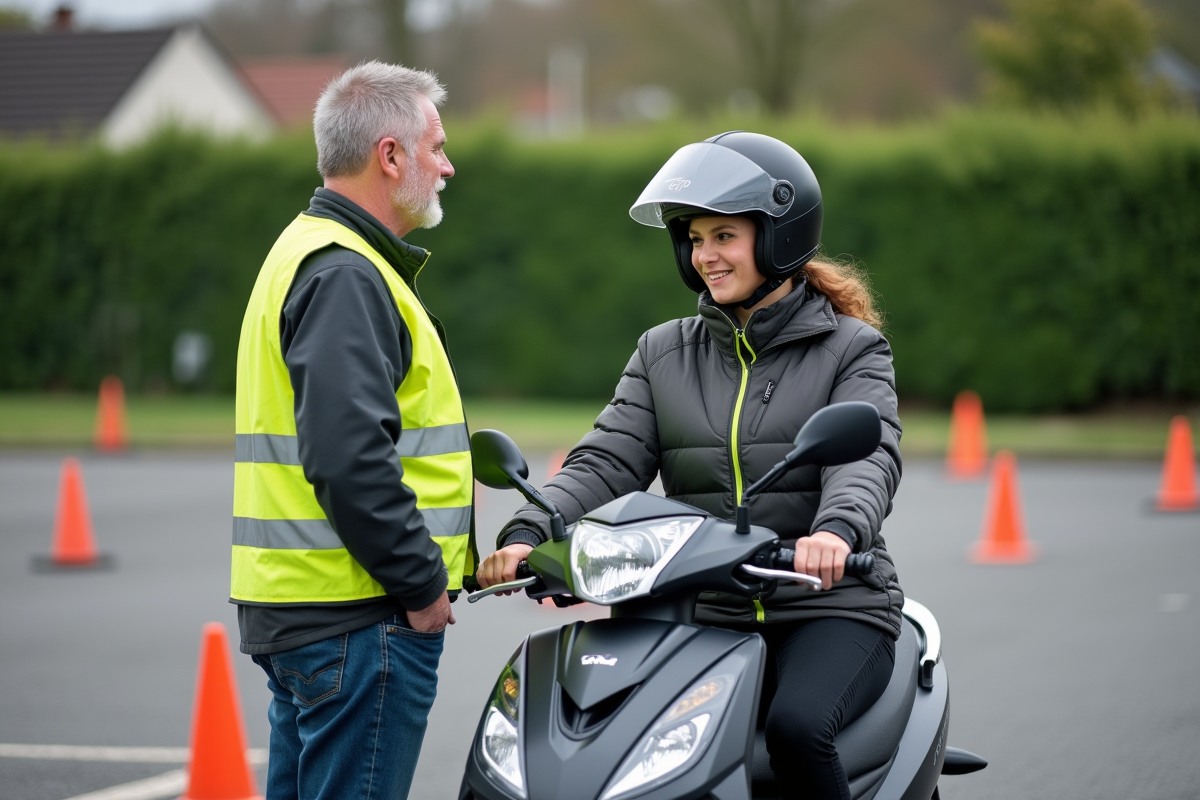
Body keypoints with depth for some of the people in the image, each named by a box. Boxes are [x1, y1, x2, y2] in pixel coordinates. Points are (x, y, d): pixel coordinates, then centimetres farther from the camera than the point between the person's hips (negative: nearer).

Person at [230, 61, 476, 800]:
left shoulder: (312, 254, 20)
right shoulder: (345, 275, -15)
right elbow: (348, 456, -25)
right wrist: (421, 583, -17)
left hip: (298, 603, 11)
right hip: (360, 617, -11)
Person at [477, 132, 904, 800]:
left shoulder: (851, 349, 4)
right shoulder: (664, 353, 15)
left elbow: (867, 453, -13)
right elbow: (607, 462, 4)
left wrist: (837, 528, -37)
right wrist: (529, 533, -16)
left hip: (830, 607, -3)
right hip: (702, 614, 3)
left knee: (795, 726, -33)